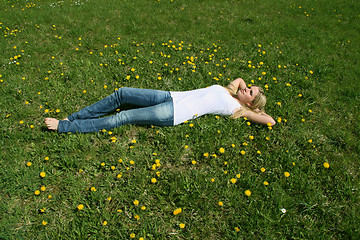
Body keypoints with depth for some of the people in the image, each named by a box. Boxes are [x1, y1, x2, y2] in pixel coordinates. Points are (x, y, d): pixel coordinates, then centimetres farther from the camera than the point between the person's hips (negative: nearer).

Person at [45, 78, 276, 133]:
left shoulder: (236, 108, 3)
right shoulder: (227, 90, 20)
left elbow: (271, 121, -2)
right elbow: (239, 78, 39)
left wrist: (255, 109, 9)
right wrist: (244, 90, 26)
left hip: (174, 114, -7)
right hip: (172, 97, 7)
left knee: (122, 118, -15)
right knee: (122, 93, -4)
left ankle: (64, 126, -9)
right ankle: (73, 117, 3)